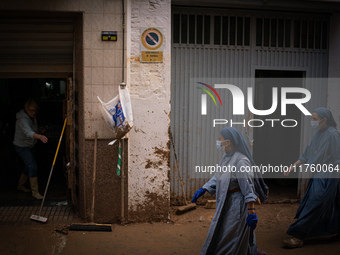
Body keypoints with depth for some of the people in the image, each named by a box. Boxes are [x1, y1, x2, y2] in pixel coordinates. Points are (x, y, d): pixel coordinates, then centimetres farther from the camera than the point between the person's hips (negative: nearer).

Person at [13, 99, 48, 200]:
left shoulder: (32, 117, -1)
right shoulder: (23, 119, -30)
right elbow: (28, 132, -49)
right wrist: (40, 136, -64)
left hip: (31, 145, 9)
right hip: (21, 146, -9)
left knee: (29, 166, 17)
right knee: (32, 166, -14)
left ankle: (21, 185, 37)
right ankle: (35, 192, -6)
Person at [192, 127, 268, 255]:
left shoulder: (241, 161, -22)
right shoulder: (227, 157, 6)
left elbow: (248, 188, -23)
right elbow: (217, 177, 13)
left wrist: (251, 212, -23)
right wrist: (203, 189, 5)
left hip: (237, 205, -9)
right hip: (227, 203, 9)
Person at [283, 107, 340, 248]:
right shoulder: (318, 134, 10)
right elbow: (306, 154, 15)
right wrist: (293, 166, 11)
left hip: (326, 178, -8)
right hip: (316, 176, 8)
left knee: (313, 206, -5)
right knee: (328, 206, 19)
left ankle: (299, 237, -1)